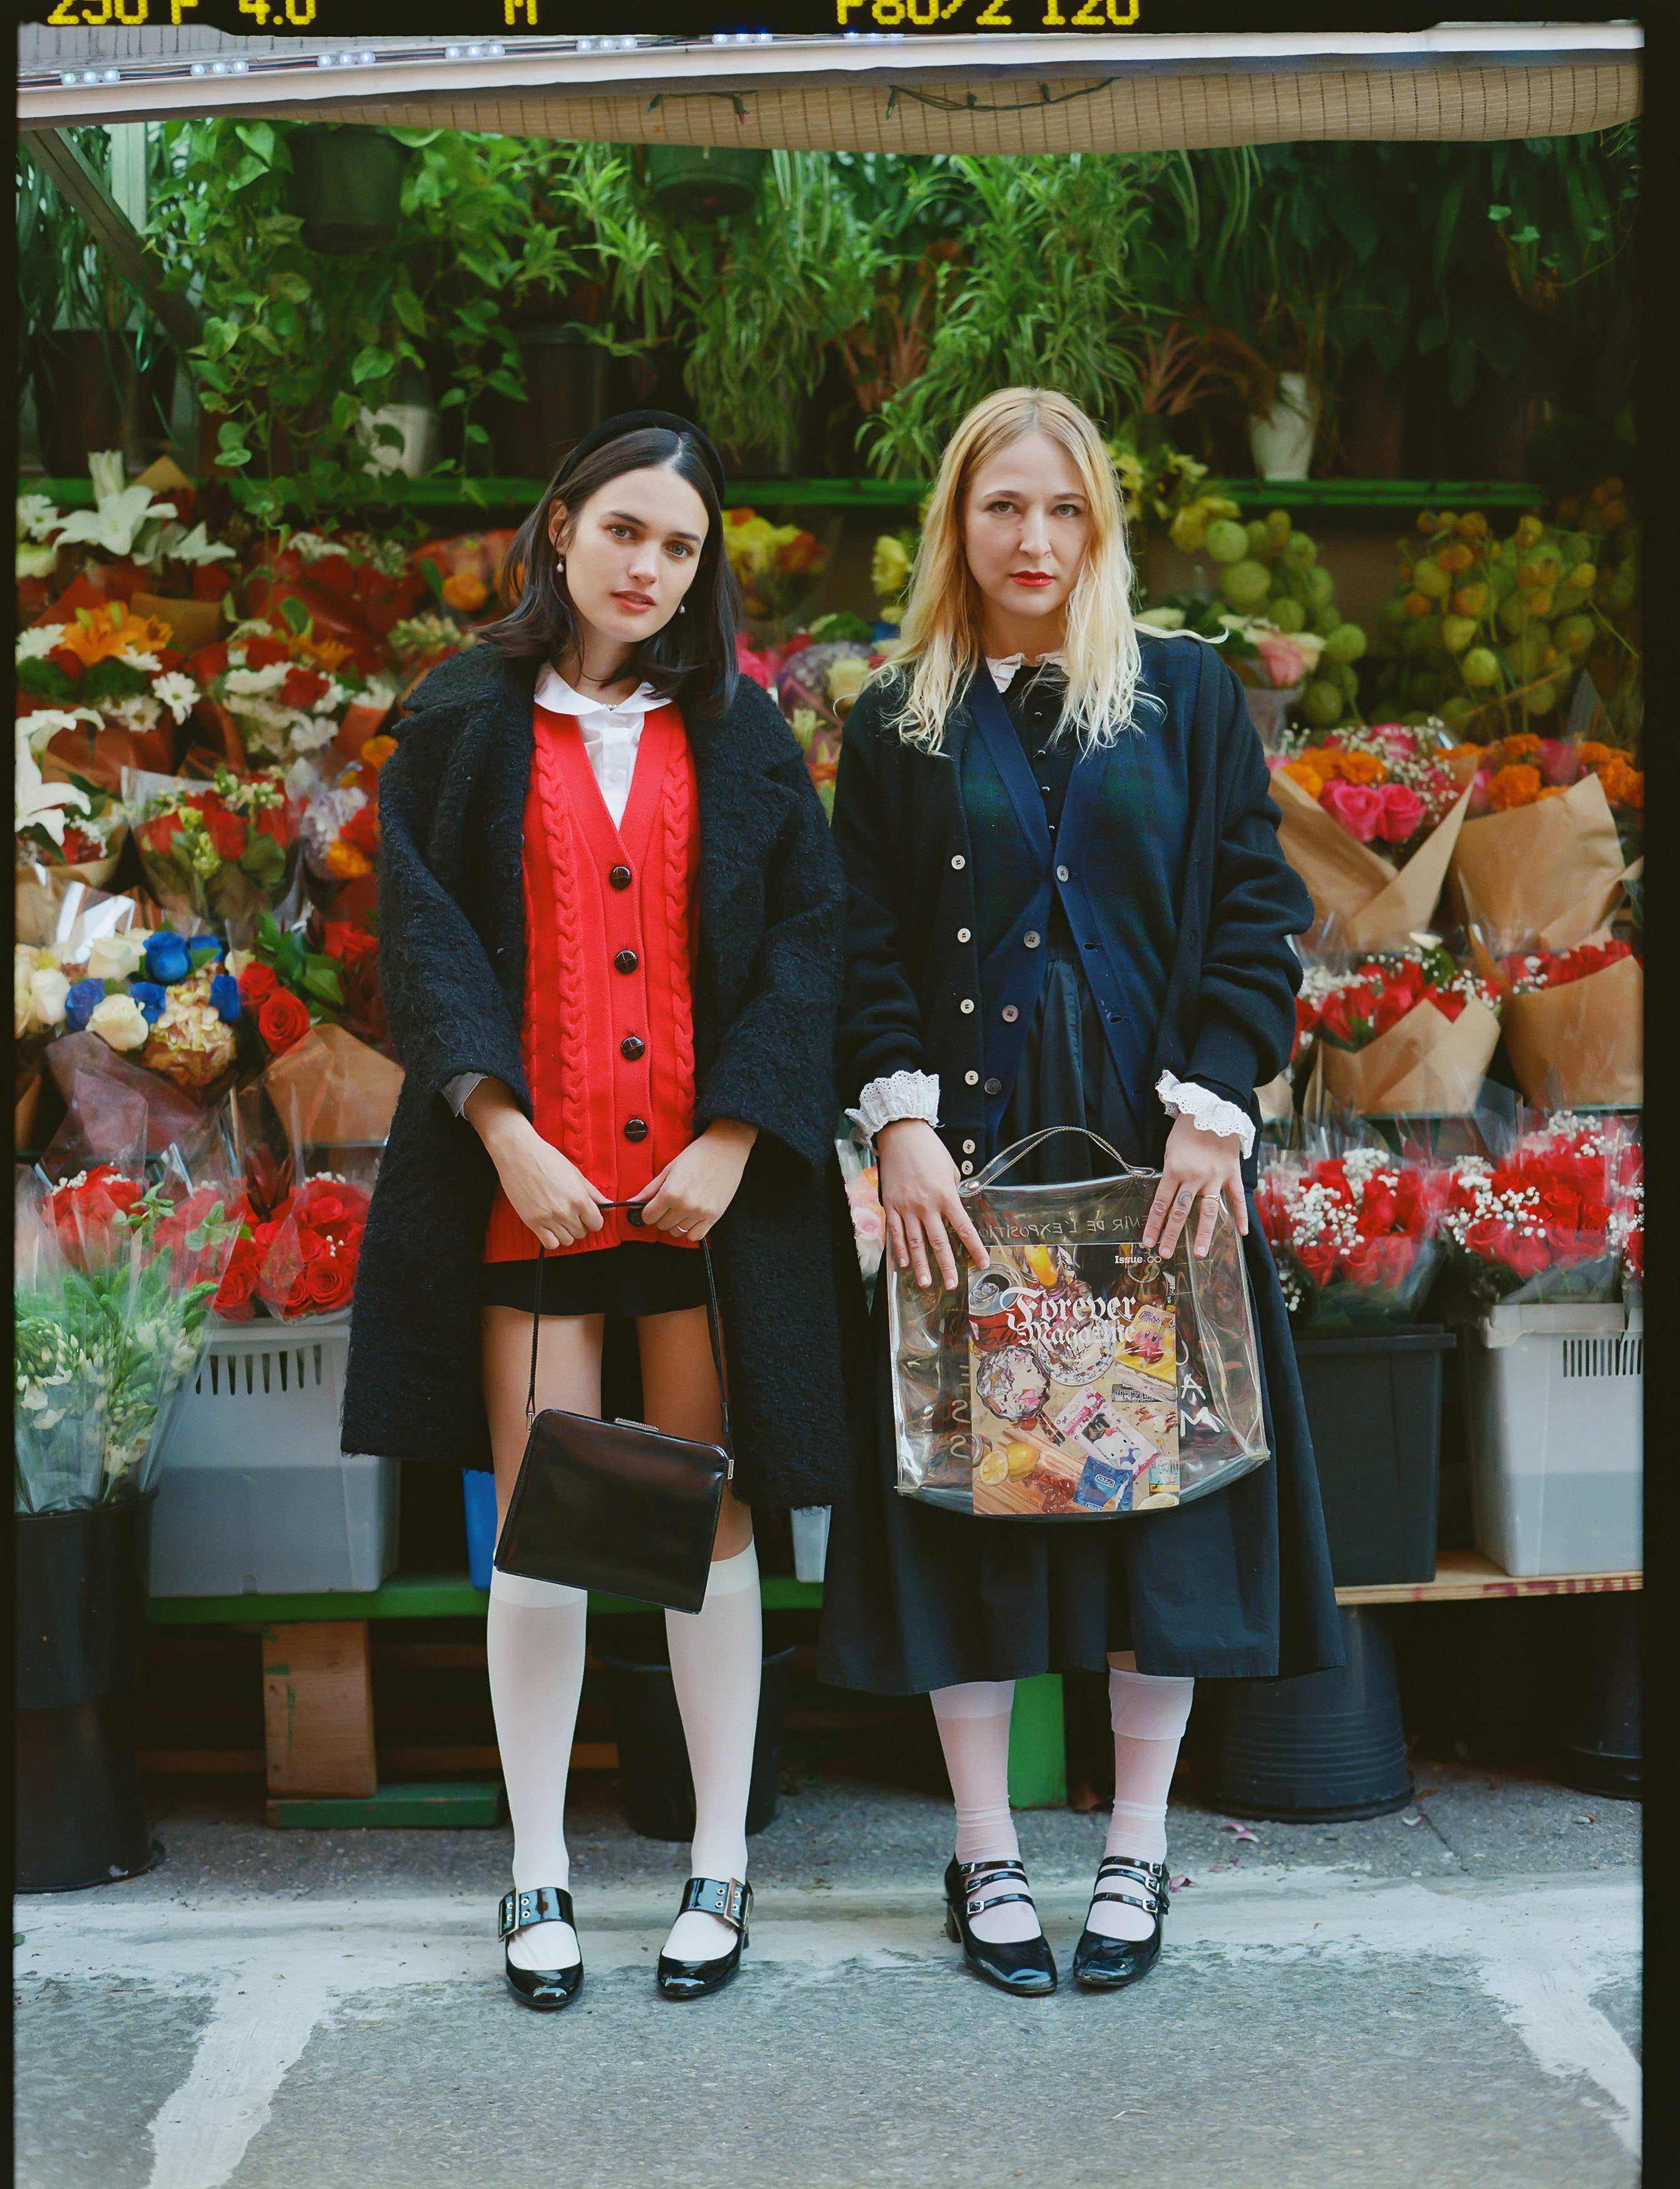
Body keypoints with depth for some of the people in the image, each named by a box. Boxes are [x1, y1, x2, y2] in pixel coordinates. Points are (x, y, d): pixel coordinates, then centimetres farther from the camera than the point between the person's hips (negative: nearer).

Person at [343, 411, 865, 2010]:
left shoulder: (737, 732, 10)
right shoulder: (466, 721, 8)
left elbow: (808, 933, 4)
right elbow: (421, 933, 1)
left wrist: (734, 1139, -8)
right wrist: (504, 1131, -12)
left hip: (709, 1172, 1)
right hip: (527, 1179, -1)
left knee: (709, 1515, 4)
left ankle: (720, 1865, 18)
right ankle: (538, 1875, 16)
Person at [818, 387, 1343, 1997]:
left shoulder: (1187, 696, 7)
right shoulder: (894, 727, 8)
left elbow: (1258, 909, 2)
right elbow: (865, 952, 3)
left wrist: (1211, 1108, -9)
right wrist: (900, 1120, -11)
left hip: (1157, 1150, 0)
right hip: (968, 1154, 0)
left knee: (1159, 1466, 3)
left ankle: (1138, 1850, 17)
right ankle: (985, 1855, 15)